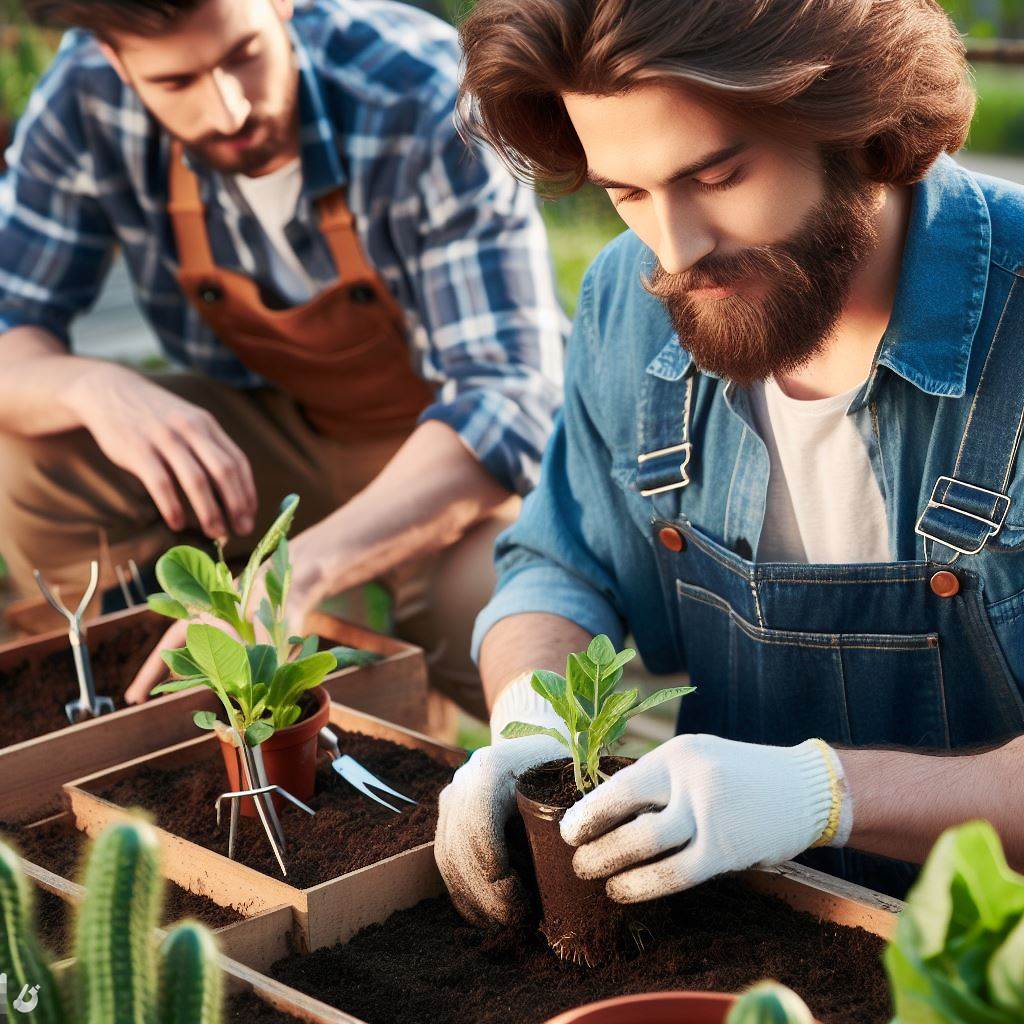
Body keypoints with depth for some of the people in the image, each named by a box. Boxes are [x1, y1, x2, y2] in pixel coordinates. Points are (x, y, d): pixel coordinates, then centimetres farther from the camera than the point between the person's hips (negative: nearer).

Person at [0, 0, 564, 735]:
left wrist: (302, 568, -50)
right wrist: (94, 387, -37)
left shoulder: (430, 102, -28)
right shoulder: (87, 101, -16)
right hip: (271, 435, 4)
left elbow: (509, 397, -35)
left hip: (462, 458, -3)